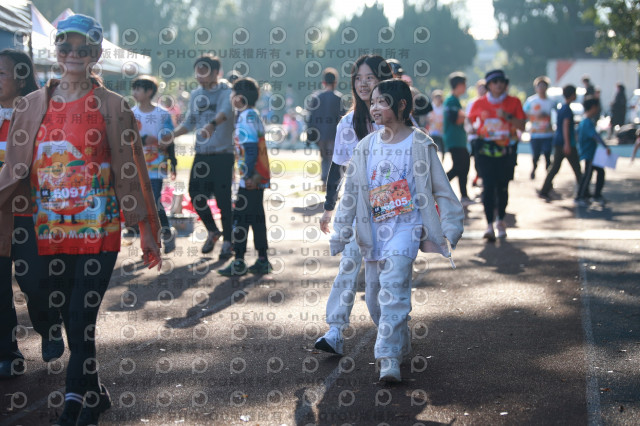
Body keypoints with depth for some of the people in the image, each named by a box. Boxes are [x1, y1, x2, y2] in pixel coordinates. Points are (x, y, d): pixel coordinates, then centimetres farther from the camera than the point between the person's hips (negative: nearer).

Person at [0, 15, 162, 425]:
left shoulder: (113, 107, 0)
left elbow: (132, 172, 0)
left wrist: (148, 233, -1)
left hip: (98, 232, -3)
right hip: (51, 234, 3)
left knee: (82, 322, -7)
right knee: (73, 323, 10)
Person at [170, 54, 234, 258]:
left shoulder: (226, 91, -5)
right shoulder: (195, 95, 13)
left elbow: (226, 110, -27)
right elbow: (190, 122, 23)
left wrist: (212, 124, -47)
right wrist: (171, 135, 9)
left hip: (223, 155, -6)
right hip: (201, 155, 6)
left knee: (223, 199, -4)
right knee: (196, 195, 2)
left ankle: (228, 241, 11)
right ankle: (212, 231, 26)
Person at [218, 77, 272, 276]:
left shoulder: (246, 117, -14)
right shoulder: (253, 115, 15)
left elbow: (251, 148, -20)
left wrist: (249, 176, -21)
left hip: (250, 179, -10)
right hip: (259, 178, 10)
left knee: (240, 219, -4)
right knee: (257, 218, 13)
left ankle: (239, 263, 0)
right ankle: (262, 261, 18)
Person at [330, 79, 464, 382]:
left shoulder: (419, 145, -2)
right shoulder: (366, 147, 9)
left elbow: (441, 190, 1)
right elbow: (351, 192, 13)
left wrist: (450, 231, -3)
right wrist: (340, 232, 10)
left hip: (406, 226, -5)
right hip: (373, 230, 5)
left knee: (393, 288, -21)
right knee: (374, 296, 10)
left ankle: (389, 359, -22)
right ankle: (401, 345, 33)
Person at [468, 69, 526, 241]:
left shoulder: (514, 102, 5)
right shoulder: (480, 103, 6)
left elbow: (521, 126, 1)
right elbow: (469, 121, 18)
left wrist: (508, 117, -14)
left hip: (506, 150, 1)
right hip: (485, 149, -1)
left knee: (503, 187, 9)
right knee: (488, 186, -12)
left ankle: (501, 221, 29)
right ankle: (489, 225, -14)